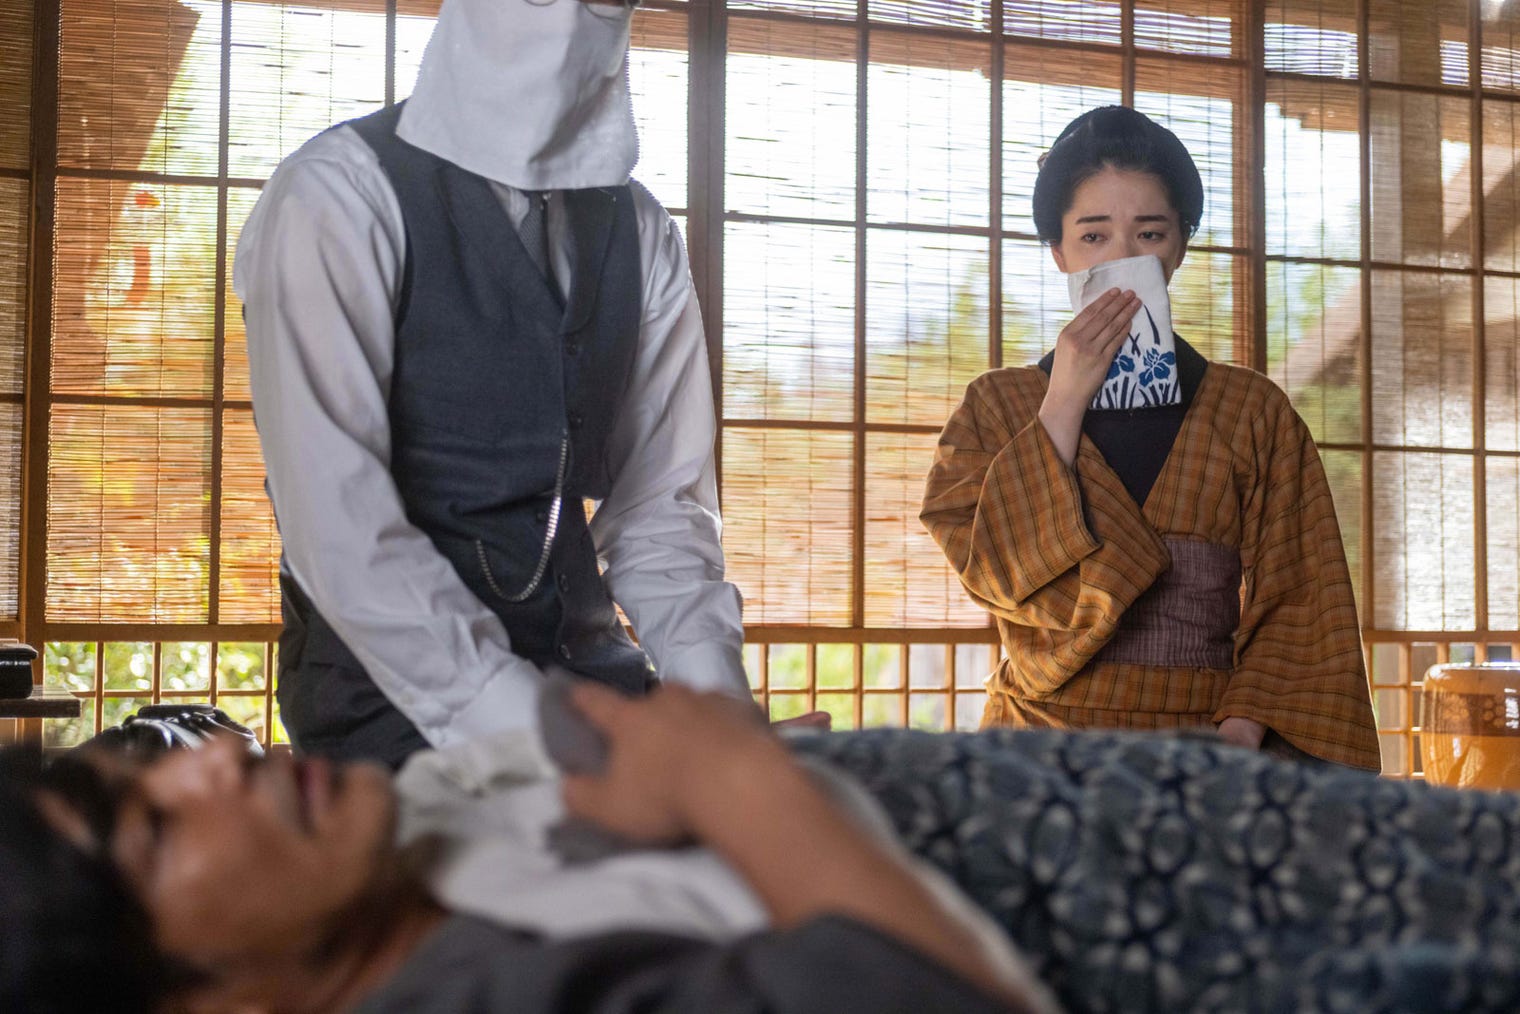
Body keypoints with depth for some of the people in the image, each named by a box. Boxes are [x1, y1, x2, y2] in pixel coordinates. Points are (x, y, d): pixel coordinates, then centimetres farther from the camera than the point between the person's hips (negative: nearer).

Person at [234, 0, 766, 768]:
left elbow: (659, 503, 6)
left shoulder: (639, 232, 8)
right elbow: (336, 516, -19)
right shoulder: (340, 195, -10)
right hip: (392, 684, -5)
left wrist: (715, 696, -12)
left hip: (579, 655, 5)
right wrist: (517, 726, -26)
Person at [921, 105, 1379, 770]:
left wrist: (1242, 730, -11)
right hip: (1041, 750, -1)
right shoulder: (996, 405, 14)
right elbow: (994, 567, -2)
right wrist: (1064, 405, -4)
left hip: (1202, 750, 1)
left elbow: (1294, 602, 5)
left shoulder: (1252, 411, 13)